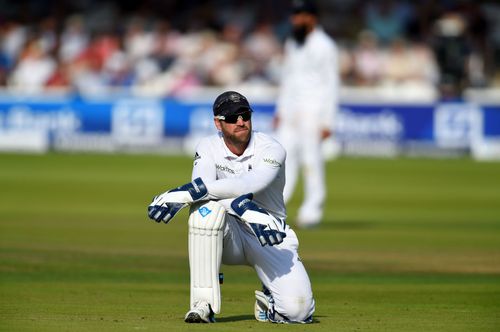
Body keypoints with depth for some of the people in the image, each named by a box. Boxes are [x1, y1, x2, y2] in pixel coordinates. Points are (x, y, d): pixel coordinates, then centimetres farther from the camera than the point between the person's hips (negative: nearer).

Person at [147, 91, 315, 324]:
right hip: (229, 237, 1)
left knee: (297, 309, -24)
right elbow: (202, 187, -25)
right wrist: (245, 209, -42)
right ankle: (203, 303, -26)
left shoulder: (271, 150, -13)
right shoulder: (209, 147, -5)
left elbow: (248, 184, -33)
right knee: (206, 207, -34)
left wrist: (186, 193, -42)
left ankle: (268, 300, 16)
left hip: (272, 240, -1)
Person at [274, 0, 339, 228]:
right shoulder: (291, 43, 15)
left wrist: (327, 121, -15)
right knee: (284, 157, 1)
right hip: (290, 112, 7)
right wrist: (279, 110, 16)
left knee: (312, 160, -5)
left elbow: (331, 84, -10)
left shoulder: (324, 46, -8)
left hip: (312, 112, -7)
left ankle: (312, 211, 1)